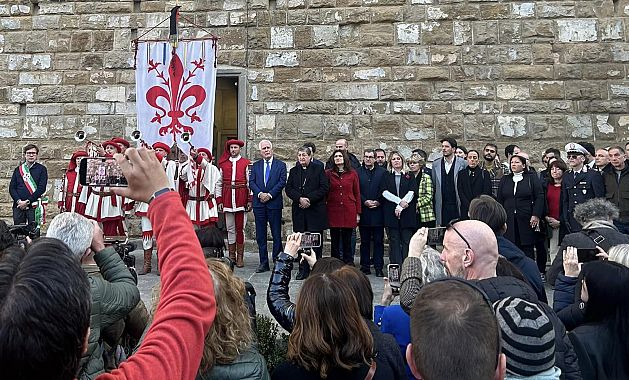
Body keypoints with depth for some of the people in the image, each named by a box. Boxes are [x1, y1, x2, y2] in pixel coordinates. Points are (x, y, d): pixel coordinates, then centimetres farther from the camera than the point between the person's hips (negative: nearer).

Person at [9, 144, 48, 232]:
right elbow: (12, 187, 9)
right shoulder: (18, 169, 15)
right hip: (18, 205, 3)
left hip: (34, 206, -3)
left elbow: (41, 188, -5)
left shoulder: (41, 169, 5)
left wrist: (28, 201, -11)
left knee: (33, 230, -5)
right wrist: (18, 201, -8)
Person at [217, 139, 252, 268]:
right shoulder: (223, 164, 11)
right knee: (230, 229, 6)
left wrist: (250, 200, -4)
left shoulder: (246, 163, 4)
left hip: (241, 199, -2)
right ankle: (231, 256, 13)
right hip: (227, 199, 2)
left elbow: (250, 183, 2)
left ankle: (240, 257, 9)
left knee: (240, 228, 2)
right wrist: (219, 200, 3)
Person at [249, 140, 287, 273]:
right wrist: (260, 194, -12)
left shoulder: (281, 165, 5)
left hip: (274, 203, -3)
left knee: (276, 235, 0)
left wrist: (270, 194, -12)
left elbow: (282, 182, -4)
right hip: (259, 204, 3)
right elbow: (251, 182, 4)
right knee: (260, 236, 6)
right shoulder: (255, 166, 13)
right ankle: (264, 263, 13)